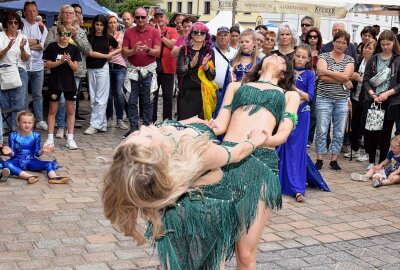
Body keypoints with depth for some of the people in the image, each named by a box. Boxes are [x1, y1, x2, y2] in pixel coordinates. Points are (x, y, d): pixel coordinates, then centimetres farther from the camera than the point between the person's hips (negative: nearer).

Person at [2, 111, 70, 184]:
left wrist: (42, 151, -22)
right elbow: (13, 154, -5)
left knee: (50, 164, -19)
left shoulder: (35, 136, 0)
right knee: (6, 164, -37)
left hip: (31, 161, 2)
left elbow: (37, 153, -1)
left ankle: (54, 177, -51)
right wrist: (10, 152, -29)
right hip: (17, 161, -2)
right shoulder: (13, 136, -4)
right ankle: (29, 177, -56)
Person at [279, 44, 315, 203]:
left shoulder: (309, 75, 4)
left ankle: (297, 188, -1)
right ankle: (279, 182, 11)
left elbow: (310, 96, -5)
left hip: (301, 114, -1)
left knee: (297, 150, -1)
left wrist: (294, 88, -17)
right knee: (283, 149, 2)